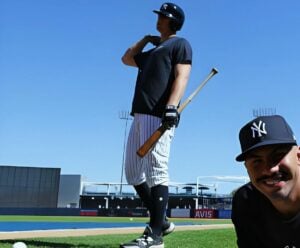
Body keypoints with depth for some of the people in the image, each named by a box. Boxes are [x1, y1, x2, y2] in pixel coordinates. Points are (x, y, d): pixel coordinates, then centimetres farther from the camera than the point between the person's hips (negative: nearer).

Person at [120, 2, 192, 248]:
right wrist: (146, 39, 35)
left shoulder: (180, 44, 6)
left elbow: (182, 76, -9)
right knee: (133, 172, 7)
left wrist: (172, 107, -25)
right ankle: (161, 221, 14)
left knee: (156, 171, -16)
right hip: (140, 115, 9)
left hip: (159, 115, -9)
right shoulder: (152, 51, 31)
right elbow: (127, 58, 43)